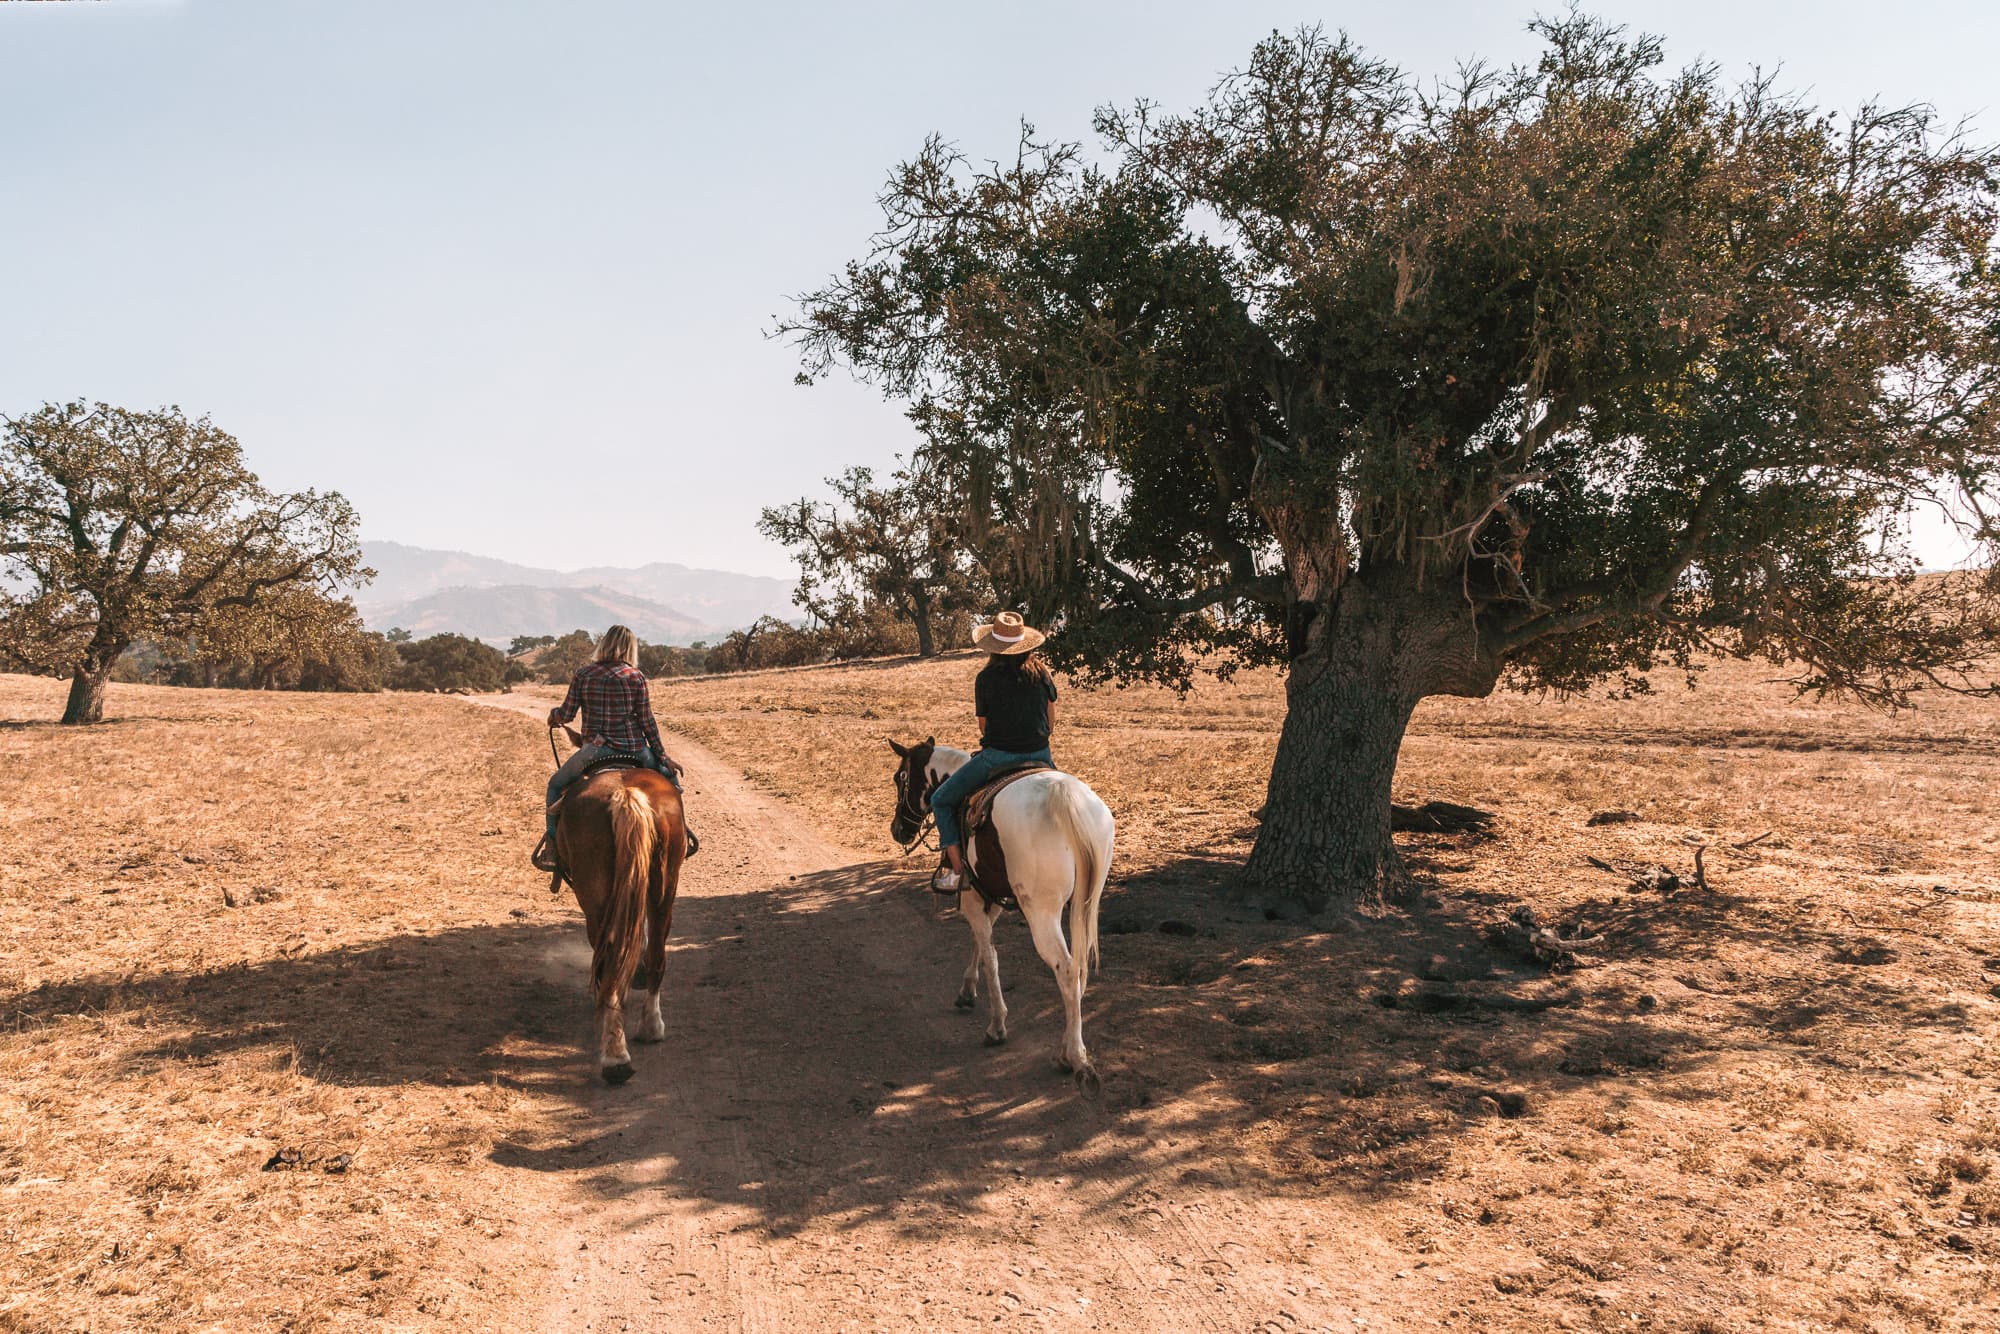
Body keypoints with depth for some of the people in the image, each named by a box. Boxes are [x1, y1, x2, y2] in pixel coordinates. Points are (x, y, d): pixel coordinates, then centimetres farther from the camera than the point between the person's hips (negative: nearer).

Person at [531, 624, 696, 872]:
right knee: (668, 775, 27)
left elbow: (566, 714, 1)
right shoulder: (635, 676, -1)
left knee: (556, 784, 22)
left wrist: (553, 715, 24)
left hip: (595, 750, 0)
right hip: (634, 750, 0)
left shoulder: (583, 674, 2)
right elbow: (646, 721, -2)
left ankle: (551, 846, 11)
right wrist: (663, 756, 5)